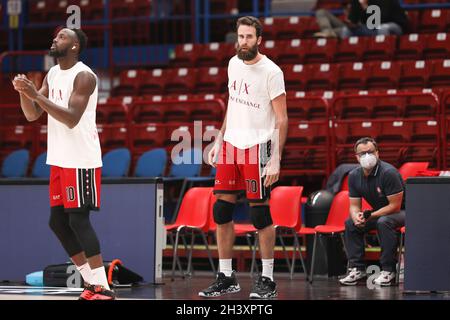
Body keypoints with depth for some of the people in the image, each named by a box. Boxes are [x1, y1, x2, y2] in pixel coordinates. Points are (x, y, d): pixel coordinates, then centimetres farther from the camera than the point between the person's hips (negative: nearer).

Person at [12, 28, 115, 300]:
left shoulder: (84, 76, -14)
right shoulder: (53, 74, 13)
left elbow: (71, 118, -24)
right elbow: (32, 115, 12)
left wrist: (37, 95, -26)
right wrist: (24, 92, -7)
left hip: (81, 160, -9)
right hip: (59, 159, 9)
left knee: (78, 219, -13)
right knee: (58, 221, 8)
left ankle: (103, 289, -12)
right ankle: (92, 283, 14)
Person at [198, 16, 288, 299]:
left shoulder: (271, 72, -12)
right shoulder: (234, 64, 9)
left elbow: (282, 119, -12)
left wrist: (275, 160, -18)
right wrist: (219, 142, 19)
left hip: (257, 147, -7)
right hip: (231, 145, 7)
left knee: (260, 213, -3)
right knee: (222, 211, 5)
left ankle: (268, 280, 6)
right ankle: (226, 278, 13)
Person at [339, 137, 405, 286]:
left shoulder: (388, 172, -25)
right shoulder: (354, 176, -4)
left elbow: (395, 206, -24)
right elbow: (354, 205, 1)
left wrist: (370, 216, -26)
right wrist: (357, 218, -23)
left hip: (401, 212, -7)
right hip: (377, 213, 7)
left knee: (384, 222, -36)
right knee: (350, 223, -9)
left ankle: (388, 270, -28)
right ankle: (356, 268, -6)